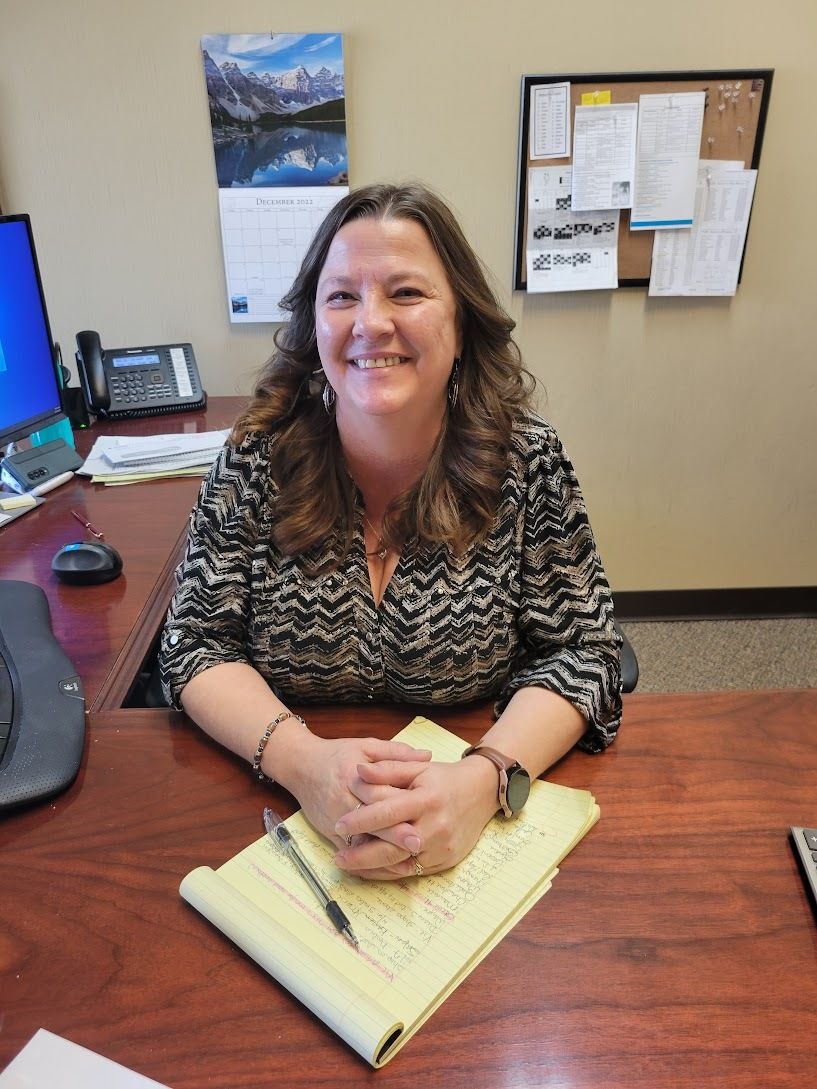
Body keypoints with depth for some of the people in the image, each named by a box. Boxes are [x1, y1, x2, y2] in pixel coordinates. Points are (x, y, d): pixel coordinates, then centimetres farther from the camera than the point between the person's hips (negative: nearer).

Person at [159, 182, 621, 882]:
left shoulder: (526, 461, -8)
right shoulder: (257, 460, -7)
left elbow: (579, 652, -6)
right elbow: (197, 646, -5)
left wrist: (484, 777, -25)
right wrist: (301, 758, -23)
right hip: (288, 802, 0)